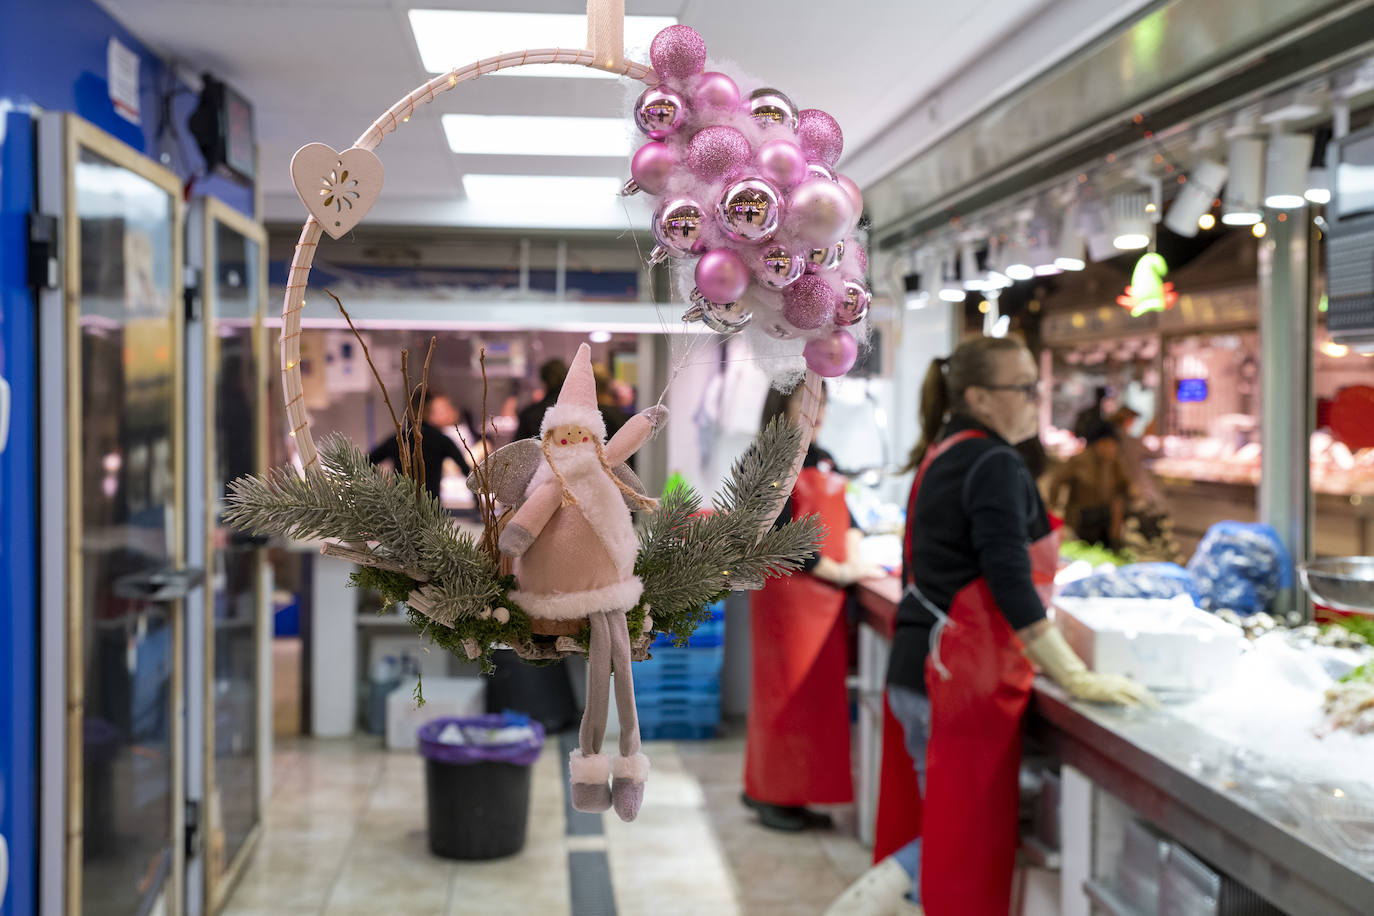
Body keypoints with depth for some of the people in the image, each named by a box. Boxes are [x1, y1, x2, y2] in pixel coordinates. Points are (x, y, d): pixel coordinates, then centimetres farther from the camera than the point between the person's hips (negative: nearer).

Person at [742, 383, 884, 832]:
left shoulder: (823, 460, 14)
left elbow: (844, 515, 17)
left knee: (823, 693, 9)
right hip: (787, 591, -8)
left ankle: (798, 793, 19)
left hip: (826, 595, 8)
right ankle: (773, 795, 11)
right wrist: (838, 573, -14)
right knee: (788, 691, -1)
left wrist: (854, 559, -1)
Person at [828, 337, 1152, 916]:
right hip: (964, 678, -9)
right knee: (970, 841, 0)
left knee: (945, 832, 15)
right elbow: (1010, 583, -22)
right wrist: (1076, 678, -20)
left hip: (917, 671, 9)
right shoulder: (995, 464, -14)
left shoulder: (941, 457, 15)